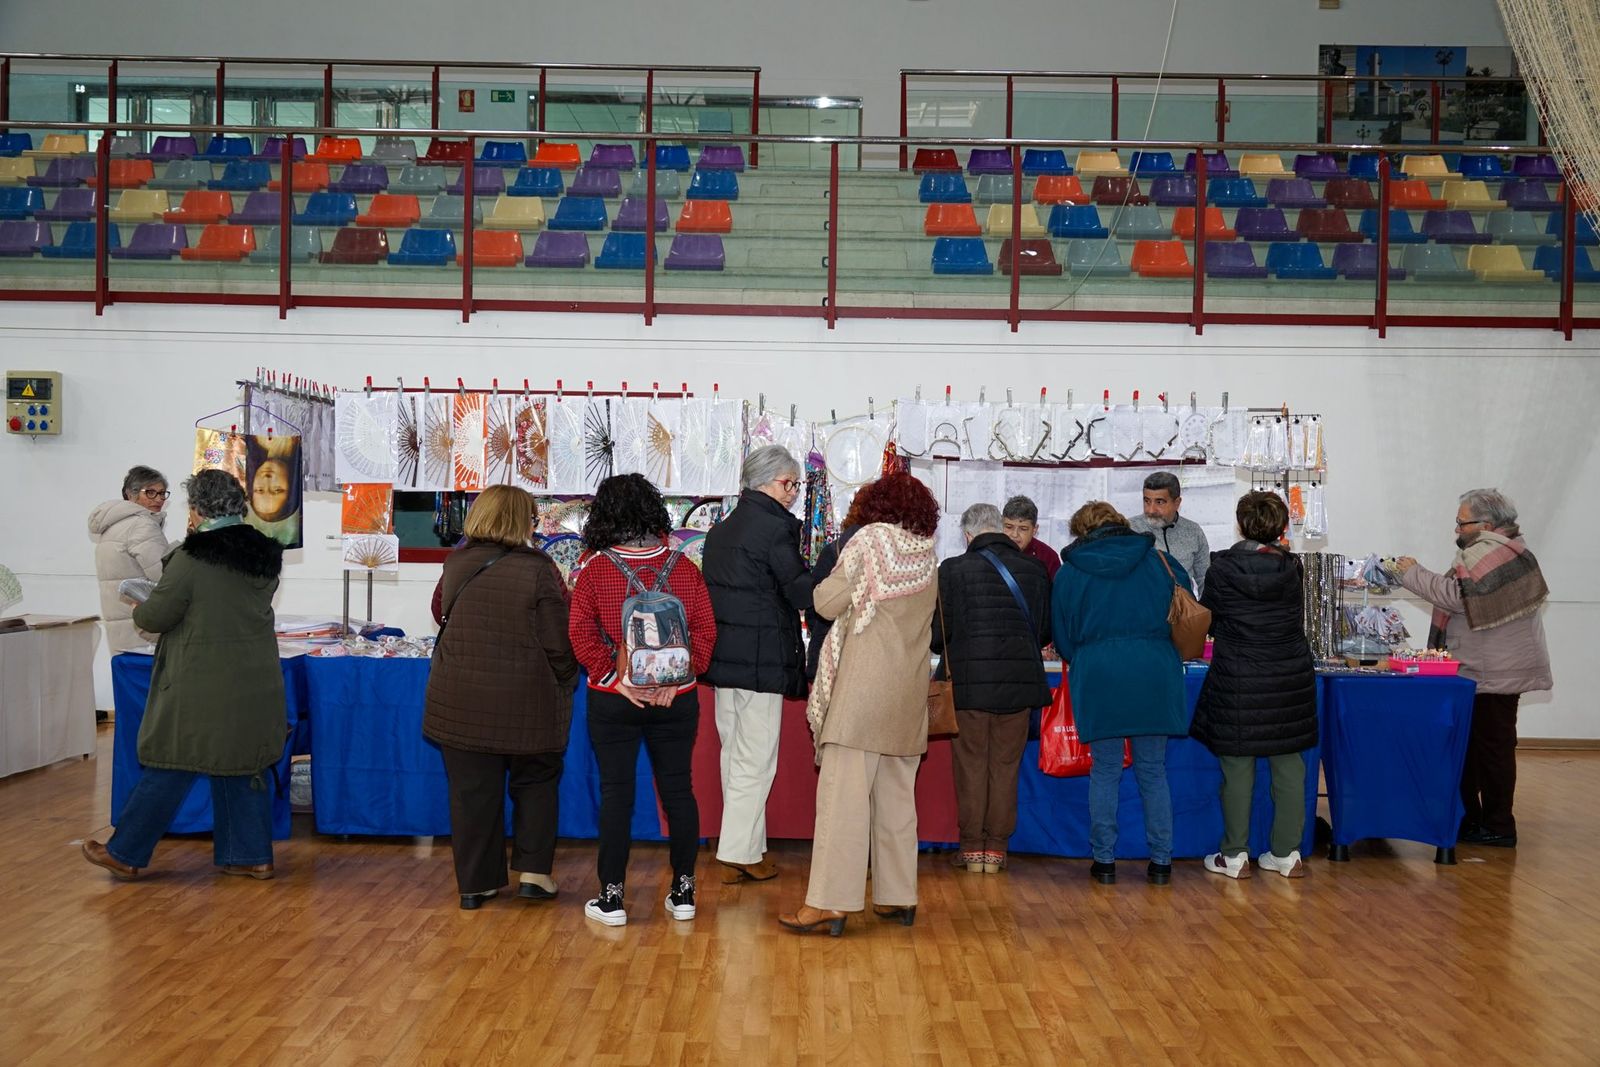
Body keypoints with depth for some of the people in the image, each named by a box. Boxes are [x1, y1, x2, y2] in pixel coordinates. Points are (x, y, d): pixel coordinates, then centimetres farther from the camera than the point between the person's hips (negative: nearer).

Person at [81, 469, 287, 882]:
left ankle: (125, 855, 14)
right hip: (255, 683, 6)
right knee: (246, 767, 13)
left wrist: (139, 611, 11)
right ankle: (253, 856, 17)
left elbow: (155, 617, -10)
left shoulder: (191, 558, -16)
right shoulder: (265, 555, 5)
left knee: (170, 768, 3)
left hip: (202, 687, -6)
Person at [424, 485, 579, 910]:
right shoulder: (538, 569, -12)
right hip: (527, 702, -3)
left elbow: (441, 613, 16)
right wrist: (564, 684, 8)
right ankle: (533, 871, 13)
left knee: (471, 789, 10)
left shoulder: (456, 564, 0)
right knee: (536, 782, 17)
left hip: (459, 698, 3)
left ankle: (475, 882, 16)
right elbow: (559, 643, -9)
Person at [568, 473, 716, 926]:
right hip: (676, 701, 2)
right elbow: (704, 630, -4)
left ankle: (611, 896, 9)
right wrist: (679, 677, -6)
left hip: (614, 701, -2)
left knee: (616, 793, 4)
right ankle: (683, 891, 17)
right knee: (677, 789, 10)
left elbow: (582, 634, -13)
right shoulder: (683, 566, -1)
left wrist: (615, 680, -10)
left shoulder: (595, 570, -6)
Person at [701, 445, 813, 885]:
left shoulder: (720, 529, 12)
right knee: (755, 761, -1)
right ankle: (738, 855, 2)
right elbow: (802, 591, -16)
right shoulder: (776, 527, -14)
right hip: (761, 662, -8)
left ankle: (748, 848, 22)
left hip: (723, 656, 8)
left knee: (734, 757, 14)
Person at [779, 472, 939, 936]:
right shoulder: (928, 558, 13)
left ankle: (830, 901, -14)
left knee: (843, 793, -10)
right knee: (897, 797, 12)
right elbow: (925, 622, 16)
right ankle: (898, 897, 16)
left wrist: (829, 588, 15)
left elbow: (828, 602, -6)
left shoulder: (870, 539, -3)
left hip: (864, 685, -6)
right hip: (908, 693, 6)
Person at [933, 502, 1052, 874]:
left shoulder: (953, 570, -7)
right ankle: (996, 847, 13)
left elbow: (938, 633, -4)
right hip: (1020, 681, 2)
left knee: (971, 765, 9)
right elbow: (1046, 631, 9)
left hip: (968, 681, -2)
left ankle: (972, 847, 13)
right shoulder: (1034, 569, 1)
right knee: (1005, 766, 10)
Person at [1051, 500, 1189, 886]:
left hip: (1097, 676, -1)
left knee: (1104, 772, 8)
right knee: (1153, 772, 9)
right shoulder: (1158, 561, 8)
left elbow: (1061, 637, 9)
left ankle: (1104, 860, 8)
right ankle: (1161, 861, 10)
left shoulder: (1070, 572, 5)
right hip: (1155, 676, 1)